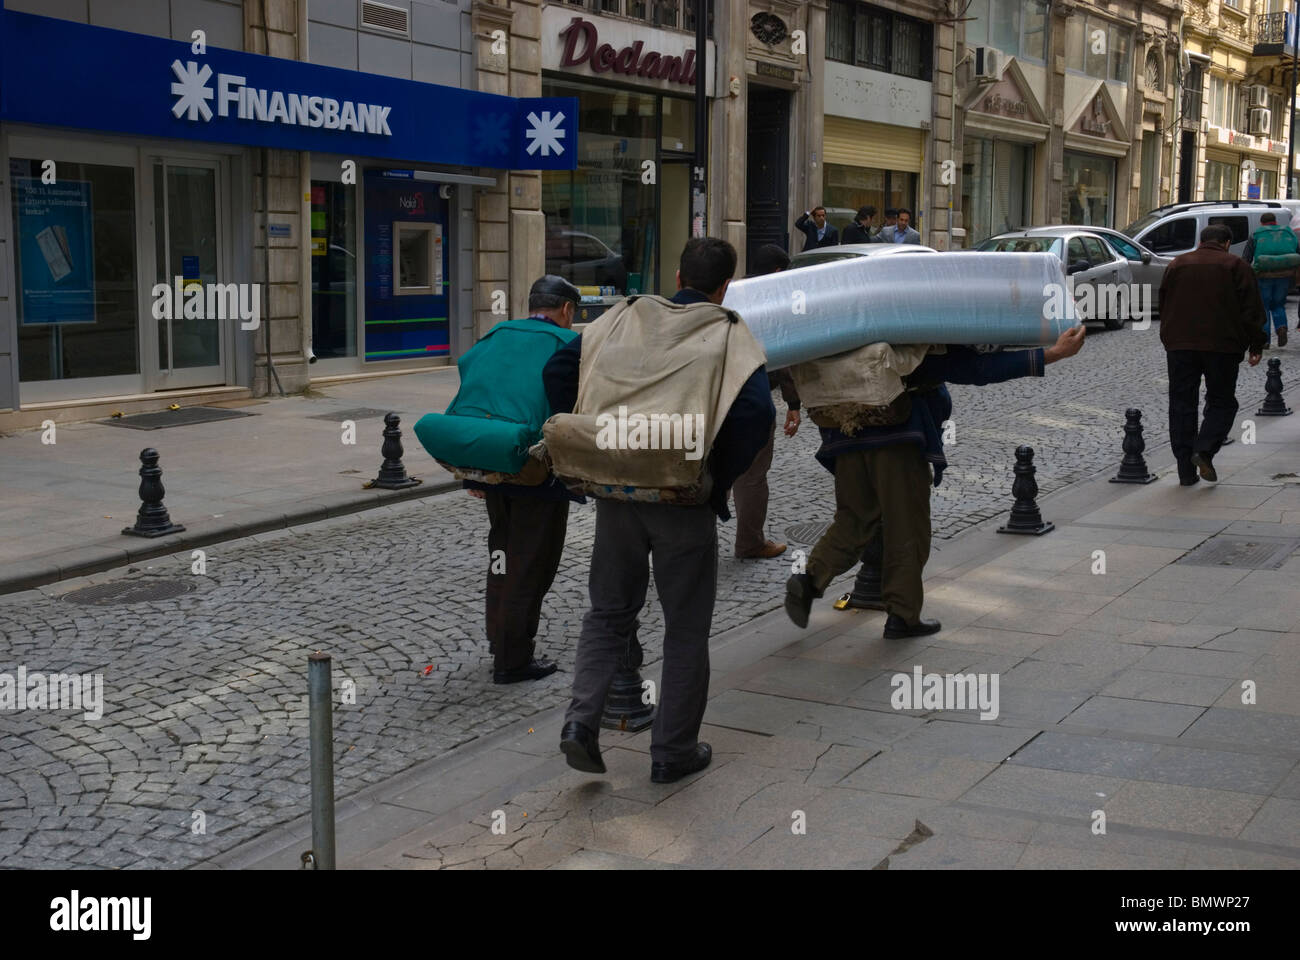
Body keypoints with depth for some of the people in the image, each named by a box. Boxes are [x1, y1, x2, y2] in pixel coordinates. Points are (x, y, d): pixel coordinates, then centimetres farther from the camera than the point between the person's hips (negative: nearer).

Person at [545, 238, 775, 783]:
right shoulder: (731, 338, -3)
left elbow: (559, 370, 1)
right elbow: (756, 412, -19)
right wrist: (722, 481, -7)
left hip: (616, 489, 3)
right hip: (685, 502, -3)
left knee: (609, 611, 19)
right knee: (686, 627, 11)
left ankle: (582, 718, 1)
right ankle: (673, 752, 18)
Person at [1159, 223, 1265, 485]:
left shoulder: (1177, 264, 12)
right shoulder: (1236, 266, 1)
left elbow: (1164, 306, 18)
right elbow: (1251, 309, -2)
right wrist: (1257, 345, 4)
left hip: (1179, 345, 3)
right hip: (1222, 346, -3)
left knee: (1181, 405, 6)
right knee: (1222, 402, 9)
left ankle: (1186, 471, 3)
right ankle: (1204, 450, -15)